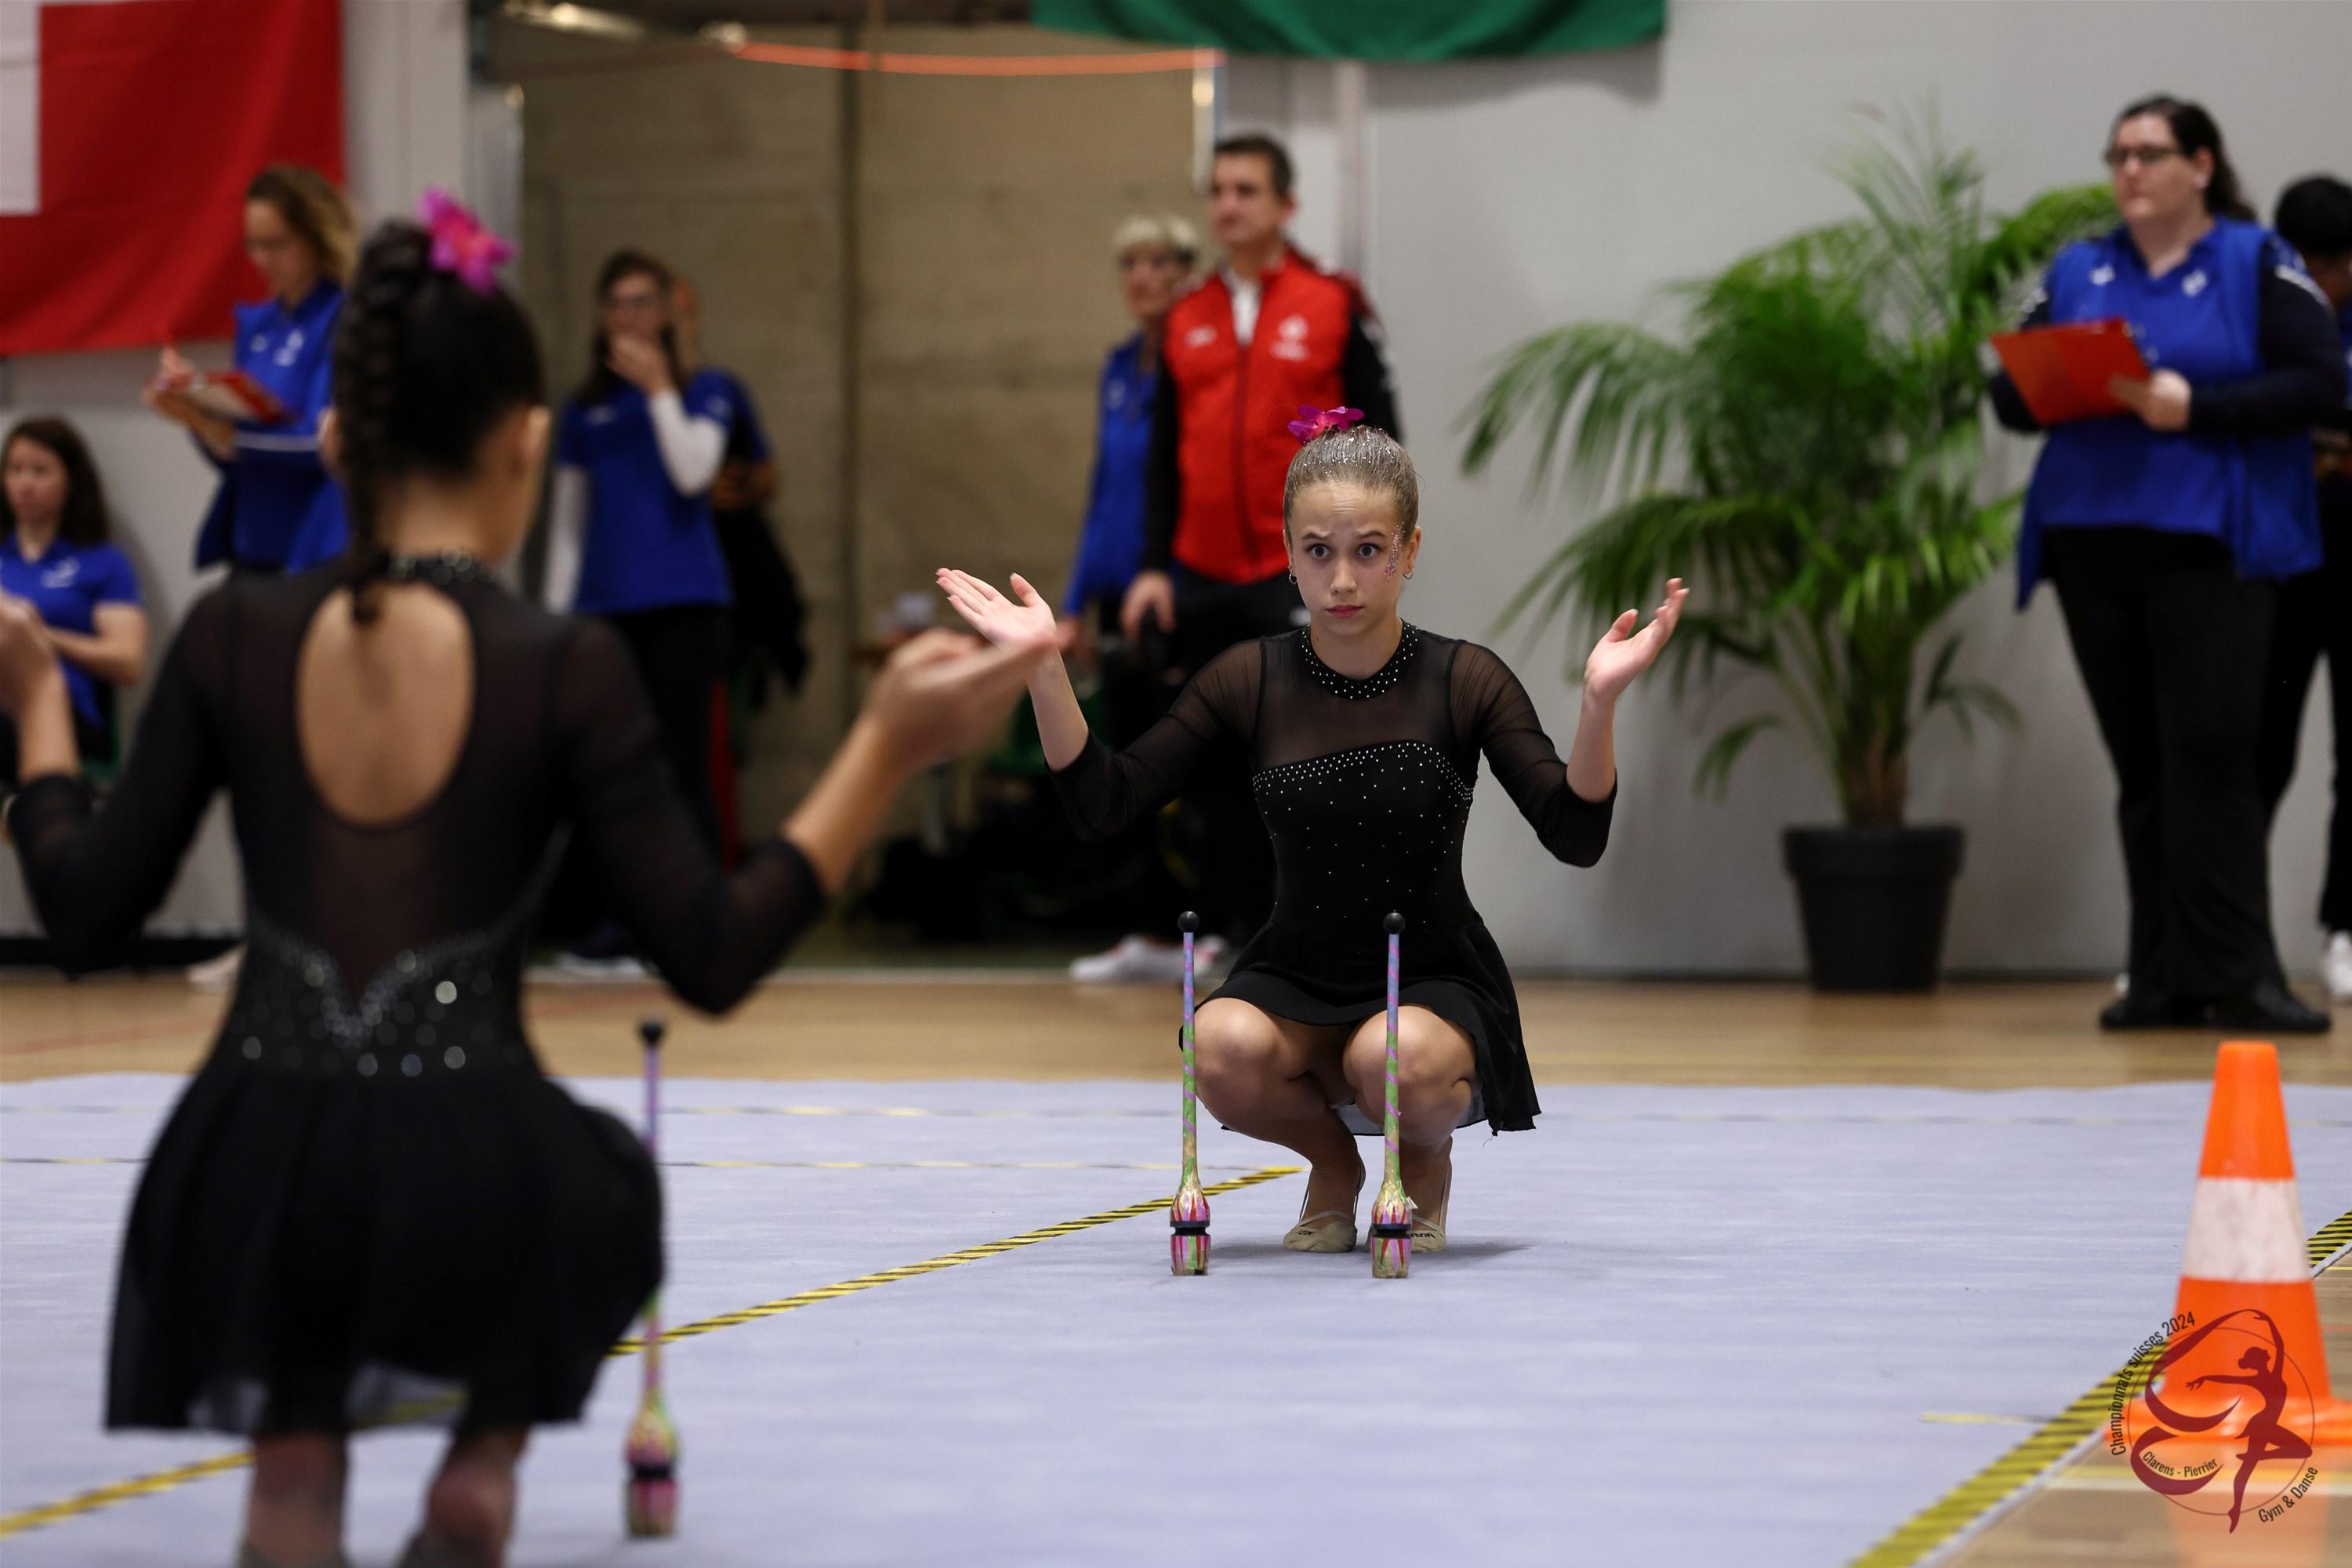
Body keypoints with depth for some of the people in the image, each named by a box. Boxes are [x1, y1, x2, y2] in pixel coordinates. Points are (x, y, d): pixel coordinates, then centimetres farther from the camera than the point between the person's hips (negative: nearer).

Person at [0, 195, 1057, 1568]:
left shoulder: (232, 638, -1)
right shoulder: (567, 668, -6)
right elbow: (715, 961, -6)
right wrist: (892, 746, -1)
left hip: (247, 1201, 1)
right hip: (473, 1196, -1)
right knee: (606, 1179, 36)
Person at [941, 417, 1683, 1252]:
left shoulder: (1464, 681, -8)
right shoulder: (1250, 681, -3)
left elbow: (1577, 836, -16)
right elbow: (1104, 805, -4)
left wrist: (1600, 701, -32)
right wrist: (1044, 669, -17)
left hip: (1435, 984, -2)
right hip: (1295, 981, 2)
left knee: (1396, 1059, -37)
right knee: (1223, 1046, -33)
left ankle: (1427, 1159, 3)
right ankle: (1332, 1164, 3)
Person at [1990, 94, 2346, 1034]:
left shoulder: (2258, 263, 3)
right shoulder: (2077, 272, 17)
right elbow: (2008, 393, 13)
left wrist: (2194, 409, -18)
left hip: (2209, 543, -5)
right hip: (2093, 539, 5)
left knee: (2209, 753, -11)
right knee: (2141, 768, 6)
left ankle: (2236, 975, -10)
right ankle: (2165, 982, 9)